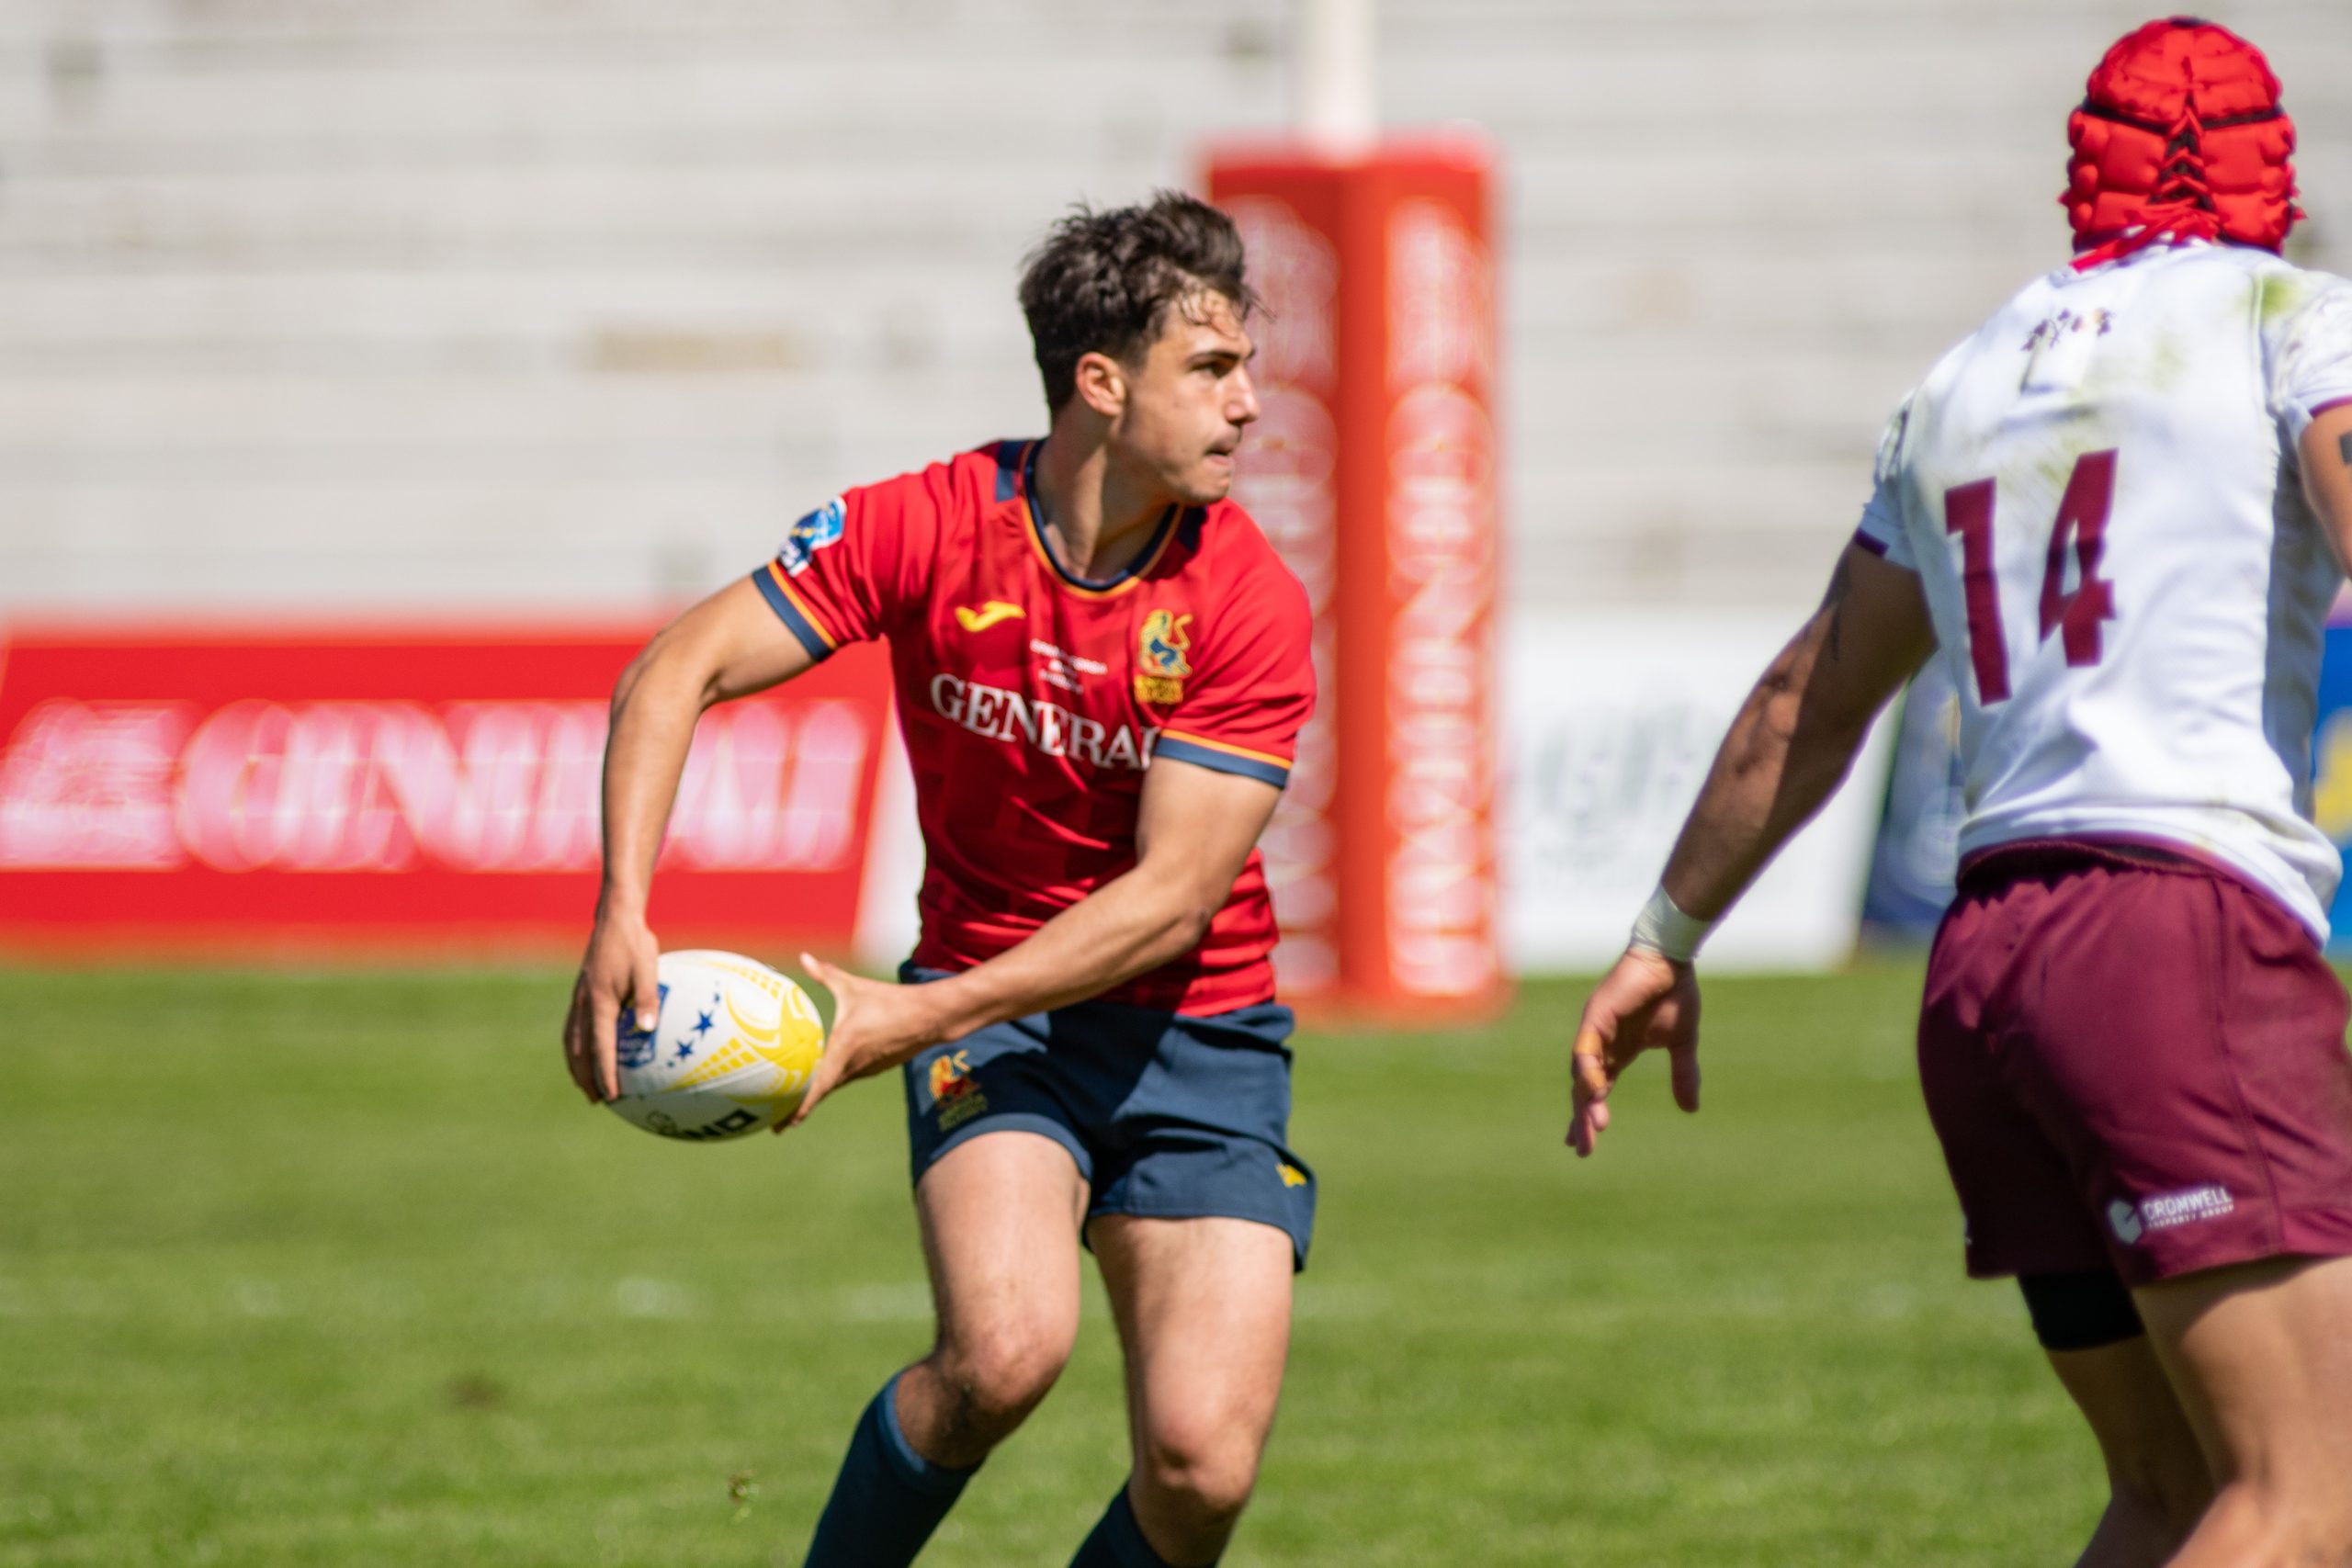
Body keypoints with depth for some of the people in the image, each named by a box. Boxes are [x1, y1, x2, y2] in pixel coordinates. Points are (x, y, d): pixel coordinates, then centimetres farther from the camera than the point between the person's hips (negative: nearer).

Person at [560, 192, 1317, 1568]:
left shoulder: (1251, 601, -13)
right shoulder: (929, 526, -12)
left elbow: (1172, 898, -17)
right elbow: (680, 670, -10)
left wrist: (919, 1014, -24)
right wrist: (622, 921, -25)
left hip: (1196, 1032, 1)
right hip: (992, 1012, -1)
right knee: (1004, 1348, -28)